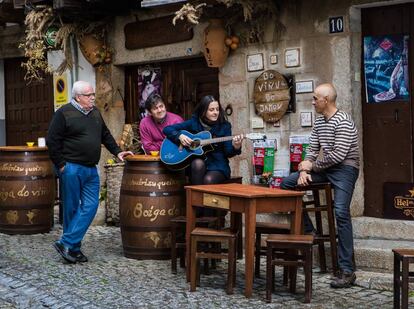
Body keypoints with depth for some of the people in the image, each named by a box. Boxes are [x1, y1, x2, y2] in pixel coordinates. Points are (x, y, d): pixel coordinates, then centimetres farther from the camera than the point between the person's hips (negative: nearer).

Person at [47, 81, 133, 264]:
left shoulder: (95, 112, 14)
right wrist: (60, 165, -10)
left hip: (91, 169, 7)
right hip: (71, 168, -7)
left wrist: (117, 151, 13)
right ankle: (73, 248, 10)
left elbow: (105, 135, 24)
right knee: (72, 208, 1)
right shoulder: (64, 113, -7)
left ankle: (67, 244, 0)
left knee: (90, 206, -3)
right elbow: (52, 141, -8)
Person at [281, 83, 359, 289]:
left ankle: (347, 271, -23)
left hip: (345, 168, -9)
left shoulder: (343, 122, -15)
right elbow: (312, 149, 12)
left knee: (341, 212, -23)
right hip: (325, 168, 9)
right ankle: (307, 230, 6)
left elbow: (338, 155, -21)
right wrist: (304, 170, -5)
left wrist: (311, 166, -11)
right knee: (287, 183, 0)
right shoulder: (319, 121, 12)